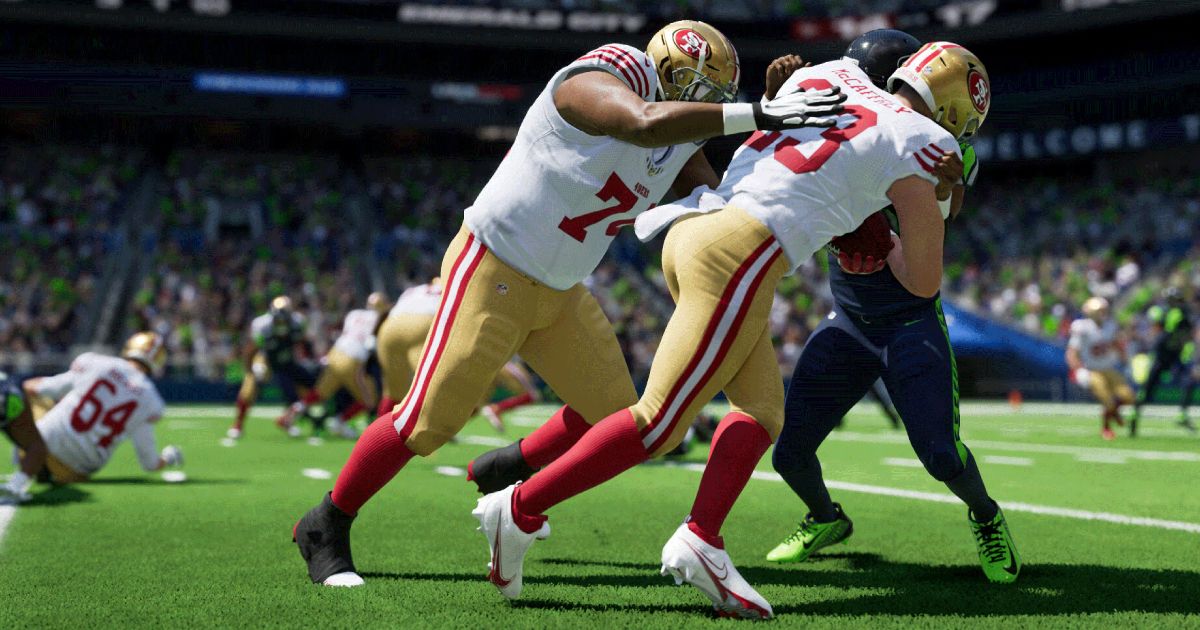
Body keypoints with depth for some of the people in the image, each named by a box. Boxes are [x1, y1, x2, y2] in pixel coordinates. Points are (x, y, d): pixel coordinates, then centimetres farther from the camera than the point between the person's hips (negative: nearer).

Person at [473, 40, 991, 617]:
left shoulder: (833, 73, 20)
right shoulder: (917, 144, 3)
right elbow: (925, 283, 9)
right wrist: (886, 242, 29)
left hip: (693, 224, 8)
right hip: (741, 251, -8)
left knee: (763, 410, 12)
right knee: (658, 424, -3)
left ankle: (700, 541, -1)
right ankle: (520, 509, 0)